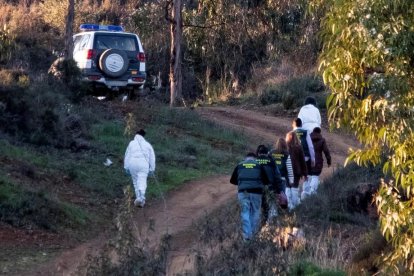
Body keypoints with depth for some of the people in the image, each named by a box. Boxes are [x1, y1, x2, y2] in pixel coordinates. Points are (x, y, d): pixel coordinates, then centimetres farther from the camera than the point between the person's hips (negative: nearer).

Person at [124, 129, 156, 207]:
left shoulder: (131, 143, 11)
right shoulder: (147, 144, 14)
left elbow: (127, 156, 8)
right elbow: (152, 157, 14)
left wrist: (126, 167, 11)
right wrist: (152, 168, 18)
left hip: (133, 163, 1)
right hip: (143, 164, -1)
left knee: (135, 182, 13)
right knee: (142, 182, -9)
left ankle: (139, 198, 15)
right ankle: (141, 198, -28)